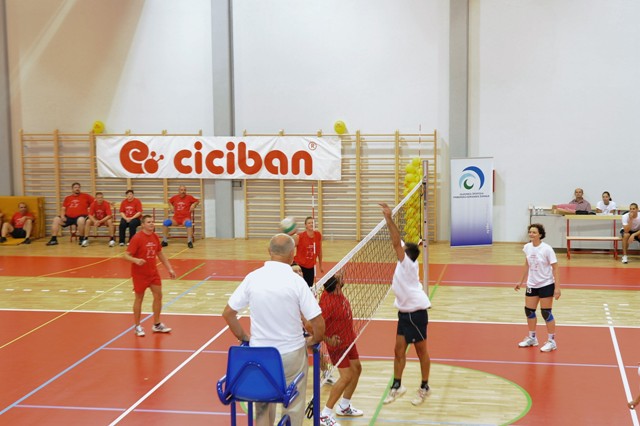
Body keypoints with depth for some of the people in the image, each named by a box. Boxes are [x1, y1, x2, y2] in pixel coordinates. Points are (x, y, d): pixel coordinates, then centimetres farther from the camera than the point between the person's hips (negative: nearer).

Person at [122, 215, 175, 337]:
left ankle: (157, 325, 21)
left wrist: (169, 269, 11)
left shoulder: (155, 237, 3)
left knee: (158, 296, 7)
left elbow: (160, 254, 14)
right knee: (139, 298, 5)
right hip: (140, 273, -6)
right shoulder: (137, 238, -17)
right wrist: (136, 260, -39)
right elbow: (126, 255, -19)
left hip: (153, 272, 6)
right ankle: (137, 326, 19)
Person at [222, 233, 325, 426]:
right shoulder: (296, 281, -15)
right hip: (291, 354, -3)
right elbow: (318, 324, -15)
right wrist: (312, 340, 5)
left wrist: (244, 337, 13)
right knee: (294, 409, 13)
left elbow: (228, 313, 0)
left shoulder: (252, 278, -6)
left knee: (262, 408, 19)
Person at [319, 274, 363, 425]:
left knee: (357, 369, 20)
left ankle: (344, 407, 36)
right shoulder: (328, 303, -34)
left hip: (348, 340, 10)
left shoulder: (337, 292, -10)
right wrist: (327, 339, -33)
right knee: (346, 377, -11)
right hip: (338, 344, -10)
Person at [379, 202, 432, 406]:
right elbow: (397, 242, 5)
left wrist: (389, 219, -30)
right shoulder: (404, 263, 2)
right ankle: (397, 386, 18)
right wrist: (388, 219, -1)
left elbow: (396, 242, -28)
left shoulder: (408, 263, -18)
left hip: (416, 313, -8)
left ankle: (424, 388, 18)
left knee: (421, 350, 6)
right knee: (399, 350, 9)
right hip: (404, 312, 8)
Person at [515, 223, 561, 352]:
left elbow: (555, 268, -15)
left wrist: (557, 287, -20)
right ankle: (532, 338, 27)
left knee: (546, 313, -3)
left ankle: (552, 342, 10)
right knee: (529, 311, 9)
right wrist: (521, 282, 17)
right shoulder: (527, 247, -2)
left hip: (546, 285, -6)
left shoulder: (547, 249, -19)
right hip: (532, 285, 6)